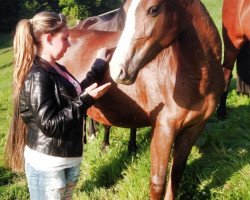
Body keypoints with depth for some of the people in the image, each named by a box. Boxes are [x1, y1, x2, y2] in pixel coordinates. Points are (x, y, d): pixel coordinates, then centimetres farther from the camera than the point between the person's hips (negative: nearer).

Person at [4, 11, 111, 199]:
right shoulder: (37, 76, -22)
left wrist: (100, 65, 18)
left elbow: (75, 94, 18)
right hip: (47, 165, -9)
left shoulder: (57, 69, 6)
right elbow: (48, 124, -26)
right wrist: (86, 100, -25)